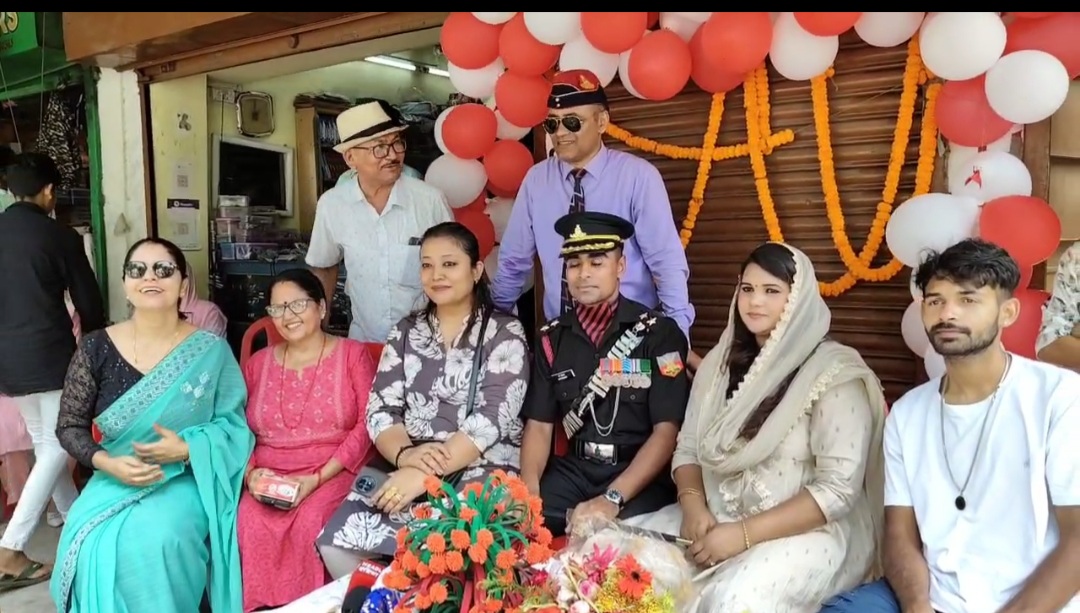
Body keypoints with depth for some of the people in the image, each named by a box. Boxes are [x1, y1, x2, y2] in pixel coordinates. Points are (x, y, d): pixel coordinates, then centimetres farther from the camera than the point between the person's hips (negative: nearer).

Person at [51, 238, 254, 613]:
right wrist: (108, 463, -12)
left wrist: (187, 449, -19)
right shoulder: (96, 348, 1)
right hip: (114, 480, 2)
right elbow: (69, 427, 6)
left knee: (155, 540, -30)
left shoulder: (211, 350, -4)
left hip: (187, 480, -2)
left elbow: (234, 424, -1)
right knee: (95, 547, -26)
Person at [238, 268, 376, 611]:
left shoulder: (352, 355, 3)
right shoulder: (259, 363, 16)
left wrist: (317, 478, -13)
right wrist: (250, 472, -7)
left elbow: (367, 426, -5)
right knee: (251, 526, -26)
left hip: (334, 474, -3)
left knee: (310, 525, -30)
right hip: (270, 479, 3)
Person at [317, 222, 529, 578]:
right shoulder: (406, 331, 14)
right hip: (410, 468, 4)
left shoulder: (504, 333, 0)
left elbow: (492, 418, -11)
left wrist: (424, 475, -20)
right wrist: (405, 455, -15)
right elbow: (380, 409, 7)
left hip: (484, 469, -4)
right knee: (336, 543, -17)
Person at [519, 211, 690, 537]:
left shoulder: (659, 333, -4)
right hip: (575, 470, 4)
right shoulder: (553, 337, 8)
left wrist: (613, 498, -22)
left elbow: (667, 430, -10)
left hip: (642, 476, -3)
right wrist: (530, 489, -13)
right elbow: (539, 425, 7)